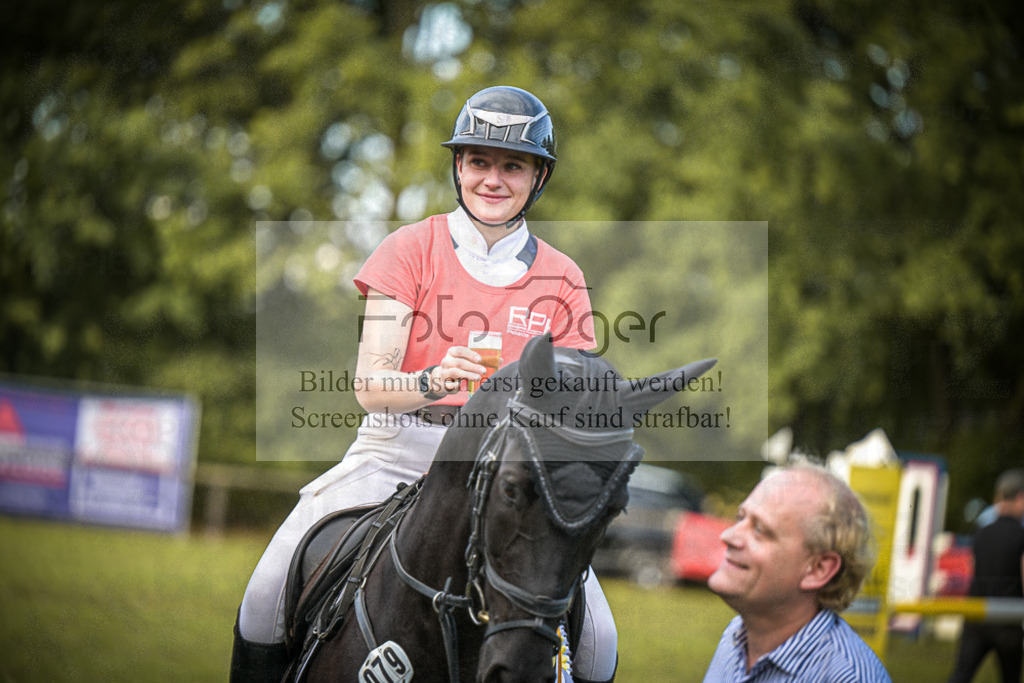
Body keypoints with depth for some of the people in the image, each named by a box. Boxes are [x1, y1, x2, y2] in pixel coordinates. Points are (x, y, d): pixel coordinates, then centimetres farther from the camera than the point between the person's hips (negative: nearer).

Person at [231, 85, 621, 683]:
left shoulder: (561, 280, 5)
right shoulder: (412, 249, -1)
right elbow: (370, 385, -9)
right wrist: (433, 380, -30)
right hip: (396, 449, -1)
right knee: (268, 596, -20)